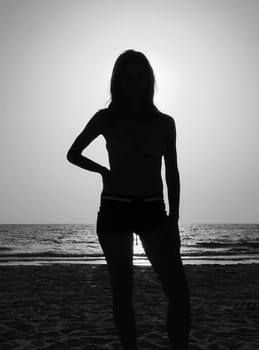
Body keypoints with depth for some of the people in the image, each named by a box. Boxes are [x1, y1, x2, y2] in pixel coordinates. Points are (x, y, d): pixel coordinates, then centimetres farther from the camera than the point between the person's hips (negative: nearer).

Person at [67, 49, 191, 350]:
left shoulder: (164, 122, 6)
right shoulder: (106, 119, 3)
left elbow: (172, 172, 7)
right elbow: (73, 154, 14)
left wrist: (174, 217, 0)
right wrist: (103, 171, 5)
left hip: (153, 211, 1)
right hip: (114, 210, -1)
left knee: (179, 292, -7)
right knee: (122, 292, 4)